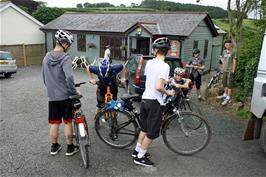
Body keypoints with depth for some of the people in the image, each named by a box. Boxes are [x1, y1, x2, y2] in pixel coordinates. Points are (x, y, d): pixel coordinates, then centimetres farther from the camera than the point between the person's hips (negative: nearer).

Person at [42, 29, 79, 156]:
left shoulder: (46, 58, 5)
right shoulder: (65, 58, -17)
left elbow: (44, 78, 14)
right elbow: (69, 77, -30)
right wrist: (74, 91, -17)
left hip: (52, 96, 5)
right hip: (65, 96, -5)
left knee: (54, 123, 15)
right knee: (68, 122, 8)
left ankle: (54, 147, 28)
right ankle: (70, 148, 20)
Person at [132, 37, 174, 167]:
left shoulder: (149, 63, 4)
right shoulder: (164, 66, -18)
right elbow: (158, 87, -27)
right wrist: (167, 92, -8)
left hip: (144, 99, 7)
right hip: (155, 102, -7)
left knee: (144, 129, 23)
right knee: (152, 133, 8)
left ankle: (137, 150, 35)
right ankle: (140, 157, 18)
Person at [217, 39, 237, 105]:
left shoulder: (233, 52, -9)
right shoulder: (224, 51, 10)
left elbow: (234, 61, -10)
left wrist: (233, 70, -13)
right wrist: (223, 68, 14)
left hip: (230, 70, -7)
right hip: (225, 70, 7)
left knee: (229, 84, -5)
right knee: (225, 83, 17)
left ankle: (228, 98, -2)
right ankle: (225, 95, 32)